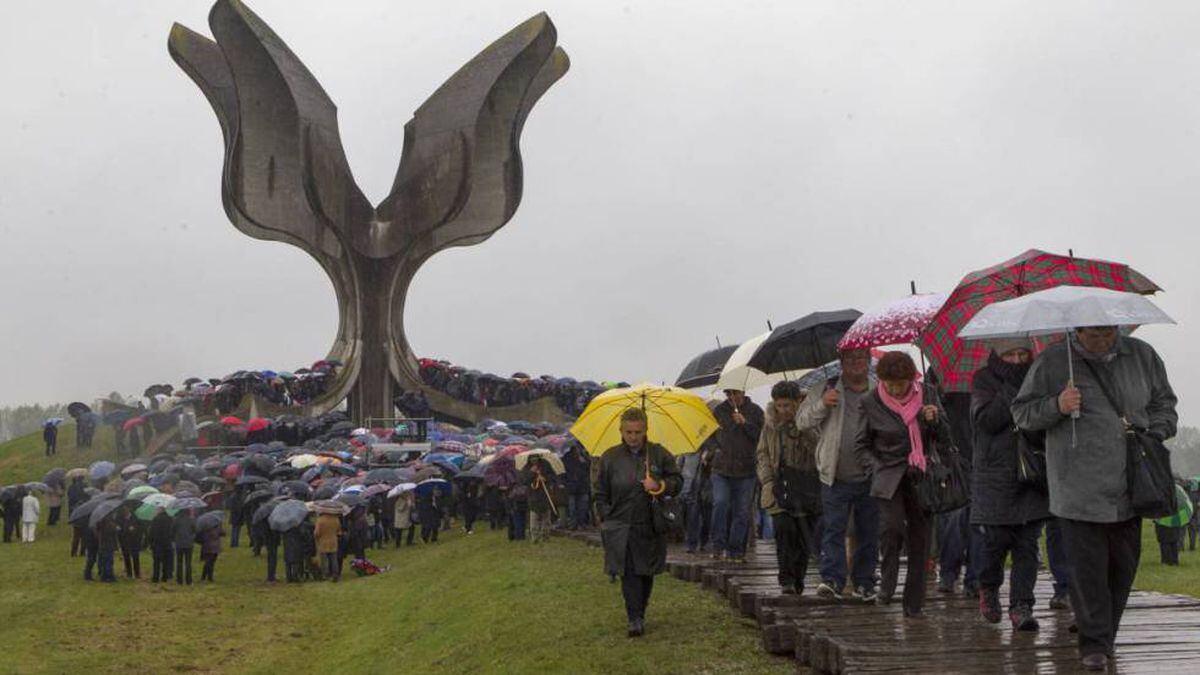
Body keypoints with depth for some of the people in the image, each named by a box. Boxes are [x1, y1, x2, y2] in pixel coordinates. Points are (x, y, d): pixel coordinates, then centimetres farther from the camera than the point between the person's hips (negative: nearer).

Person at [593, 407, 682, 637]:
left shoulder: (659, 454, 2)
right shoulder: (610, 457, 3)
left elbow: (677, 481, 7)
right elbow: (599, 493, 8)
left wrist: (659, 485, -13)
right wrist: (607, 519, 1)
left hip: (651, 526, 1)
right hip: (621, 527, -1)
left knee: (646, 573, 10)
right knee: (629, 573, -10)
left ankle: (640, 614, 27)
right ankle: (635, 620, -10)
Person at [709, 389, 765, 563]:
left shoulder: (755, 411, 3)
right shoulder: (719, 411, 8)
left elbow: (762, 437, -6)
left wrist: (745, 423, -17)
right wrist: (711, 451, 9)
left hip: (745, 471, 0)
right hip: (721, 470, 0)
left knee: (742, 512, 1)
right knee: (720, 503, -18)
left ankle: (736, 550, 11)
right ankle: (719, 546, -9)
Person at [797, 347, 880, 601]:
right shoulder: (825, 389, 7)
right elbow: (802, 421, 4)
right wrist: (822, 405, -13)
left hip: (871, 477, 2)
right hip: (836, 478, -1)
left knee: (869, 532, 8)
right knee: (833, 529, -9)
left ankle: (864, 582, 18)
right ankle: (832, 579, -11)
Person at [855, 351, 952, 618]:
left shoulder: (925, 395, 3)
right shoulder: (870, 403, -2)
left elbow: (945, 438, 9)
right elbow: (861, 445, 7)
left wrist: (934, 420, -11)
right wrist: (876, 469, -8)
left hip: (921, 477, 2)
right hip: (889, 477, -2)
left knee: (919, 537, 2)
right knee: (891, 526, -25)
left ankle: (913, 604, 12)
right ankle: (886, 584, -5)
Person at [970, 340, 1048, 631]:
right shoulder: (985, 380, 2)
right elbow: (983, 421, -13)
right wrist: (1012, 391, -15)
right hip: (995, 476, -2)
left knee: (1027, 544, -2)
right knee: (997, 538, -2)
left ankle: (1021, 606, 0)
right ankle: (988, 587, 26)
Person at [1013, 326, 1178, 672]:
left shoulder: (1142, 356, 9)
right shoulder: (1052, 361, -2)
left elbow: (1163, 402, 21)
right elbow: (1022, 412, 1)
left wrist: (1155, 435, 3)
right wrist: (1056, 406, -17)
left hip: (1129, 489, 4)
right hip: (1078, 492, -4)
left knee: (1123, 567, 11)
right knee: (1087, 569, -4)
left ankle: (1106, 636, 29)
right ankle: (1094, 643, 8)